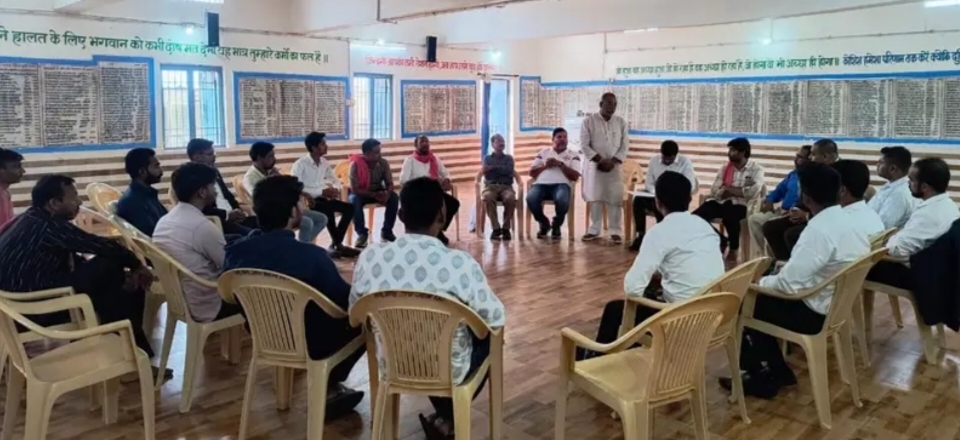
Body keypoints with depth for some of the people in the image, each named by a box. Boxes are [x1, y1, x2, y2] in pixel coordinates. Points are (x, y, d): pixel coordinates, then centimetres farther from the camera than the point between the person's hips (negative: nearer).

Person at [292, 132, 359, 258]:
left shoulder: (325, 163, 8)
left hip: (321, 198, 7)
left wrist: (335, 189, -10)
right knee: (328, 209, -33)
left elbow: (336, 180, 16)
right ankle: (338, 244, -17)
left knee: (349, 208, -11)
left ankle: (335, 244, -8)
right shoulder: (300, 165, -14)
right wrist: (321, 191, -24)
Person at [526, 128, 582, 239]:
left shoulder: (573, 155, 17)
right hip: (541, 183, 2)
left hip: (561, 184, -2)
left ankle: (556, 225, -5)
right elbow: (531, 172, 17)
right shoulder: (543, 152, 24)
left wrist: (561, 164, -5)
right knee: (531, 199, -33)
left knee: (562, 200, -39)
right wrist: (544, 165, 1)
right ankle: (544, 223, -1)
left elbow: (575, 176, 4)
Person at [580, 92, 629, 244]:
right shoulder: (589, 121, -3)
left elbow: (625, 146, 3)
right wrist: (600, 160, -13)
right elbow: (584, 145, -6)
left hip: (615, 166, 1)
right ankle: (594, 230, 14)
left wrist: (612, 161, -11)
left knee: (615, 199, -2)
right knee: (595, 198, 4)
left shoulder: (621, 122, 4)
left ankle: (616, 231, 4)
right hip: (594, 165, -1)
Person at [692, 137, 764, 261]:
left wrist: (727, 188, -5)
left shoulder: (756, 169, 0)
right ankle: (721, 240, 6)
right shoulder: (725, 168, 12)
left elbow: (751, 192, -15)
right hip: (719, 202, 5)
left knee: (730, 216, -39)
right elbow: (714, 191, 1)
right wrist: (740, 190, -9)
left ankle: (734, 248, -8)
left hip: (739, 204, -4)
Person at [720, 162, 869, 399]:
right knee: (760, 299, 19)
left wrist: (760, 280, -11)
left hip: (814, 313, -9)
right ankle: (776, 370, 23)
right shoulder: (845, 219, 0)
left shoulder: (819, 230, -28)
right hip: (835, 304, 9)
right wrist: (786, 266, 9)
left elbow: (789, 284, -29)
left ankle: (764, 378, 18)